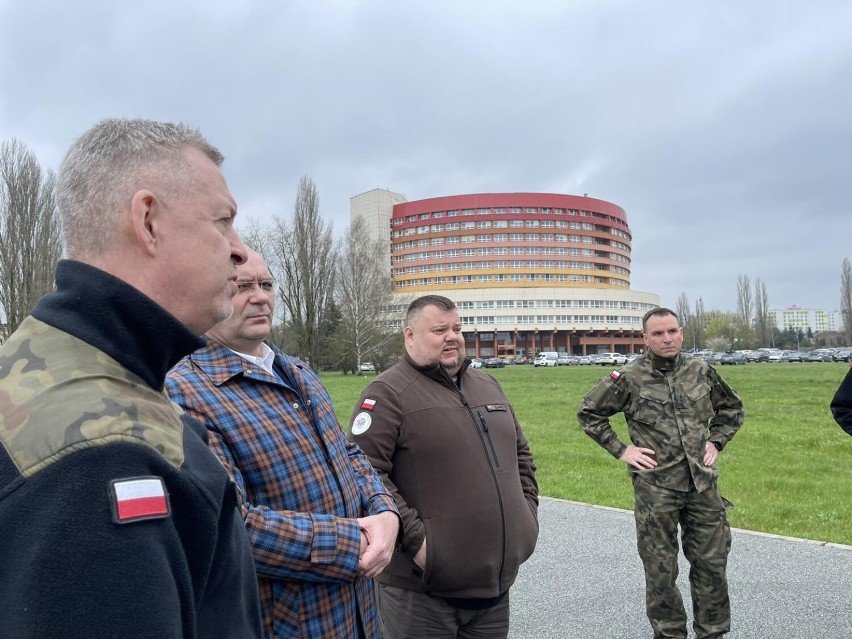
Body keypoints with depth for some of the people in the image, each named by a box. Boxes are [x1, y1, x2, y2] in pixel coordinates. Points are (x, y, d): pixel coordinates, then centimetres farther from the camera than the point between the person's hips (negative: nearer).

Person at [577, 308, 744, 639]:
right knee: (661, 570, 7)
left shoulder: (701, 371, 3)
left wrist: (716, 441, 8)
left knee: (712, 562, 11)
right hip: (655, 488, -3)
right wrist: (620, 449, -5)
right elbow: (588, 414, 1)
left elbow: (731, 407, 20)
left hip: (703, 485, 4)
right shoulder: (628, 378, -8)